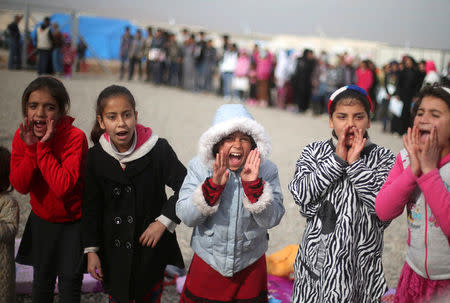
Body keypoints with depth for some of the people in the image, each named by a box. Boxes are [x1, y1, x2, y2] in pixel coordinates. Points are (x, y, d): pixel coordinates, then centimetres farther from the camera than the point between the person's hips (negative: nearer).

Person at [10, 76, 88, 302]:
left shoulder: (75, 138, -25)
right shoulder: (22, 135, -10)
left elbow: (63, 187, -34)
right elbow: (20, 186, -15)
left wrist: (44, 146, -33)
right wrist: (30, 148, -27)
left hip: (72, 224, -4)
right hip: (41, 221, 4)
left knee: (69, 285, 8)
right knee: (41, 279, 21)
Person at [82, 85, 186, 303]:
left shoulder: (158, 149, -16)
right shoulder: (95, 157, -7)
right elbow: (91, 207, 1)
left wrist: (163, 222, -15)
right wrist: (91, 250, 0)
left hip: (153, 247, -1)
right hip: (113, 249, 2)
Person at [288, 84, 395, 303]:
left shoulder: (383, 158, 1)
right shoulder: (313, 152, 5)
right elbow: (302, 195, -10)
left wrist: (355, 163, -13)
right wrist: (337, 160, -12)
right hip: (316, 258, 1)